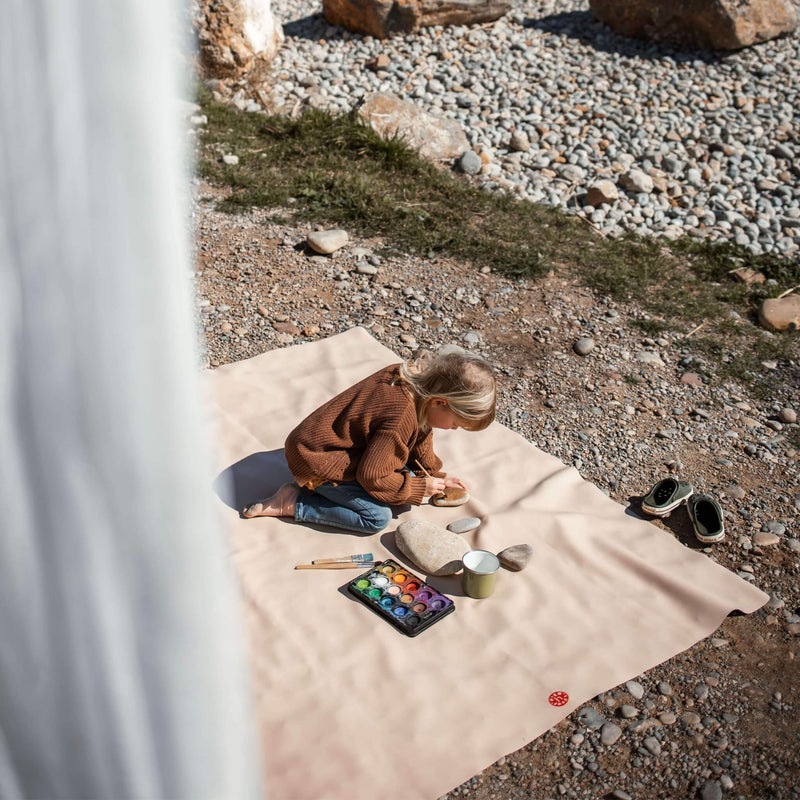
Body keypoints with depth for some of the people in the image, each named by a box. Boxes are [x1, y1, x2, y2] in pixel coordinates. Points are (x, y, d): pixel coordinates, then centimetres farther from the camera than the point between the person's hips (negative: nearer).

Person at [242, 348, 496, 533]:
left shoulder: (413, 375, -7)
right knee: (378, 517, -16)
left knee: (408, 475, 5)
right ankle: (292, 503, -8)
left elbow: (419, 438, 12)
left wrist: (437, 475, 10)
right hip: (316, 461, -9)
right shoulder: (401, 418, -34)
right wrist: (419, 488, -13)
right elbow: (372, 477, -24)